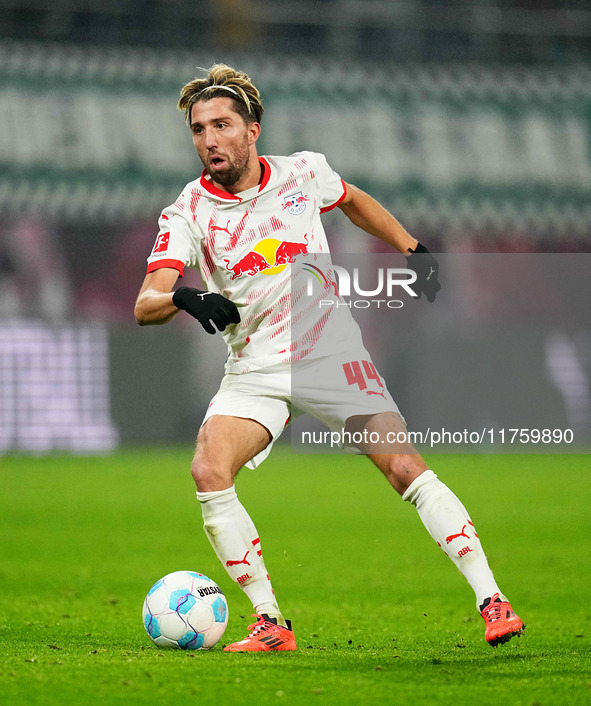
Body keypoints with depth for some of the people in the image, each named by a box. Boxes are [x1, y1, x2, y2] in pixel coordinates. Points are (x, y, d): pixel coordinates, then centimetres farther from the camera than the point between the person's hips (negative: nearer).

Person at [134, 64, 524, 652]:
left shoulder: (304, 173, -1)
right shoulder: (188, 212, -6)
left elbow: (354, 202, 23)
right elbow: (145, 304, -16)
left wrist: (414, 251, 19)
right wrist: (185, 299, -37)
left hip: (330, 354, 0)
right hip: (253, 374, 0)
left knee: (406, 468, -13)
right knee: (208, 472, -23)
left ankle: (492, 601, -8)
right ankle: (270, 624, -14)